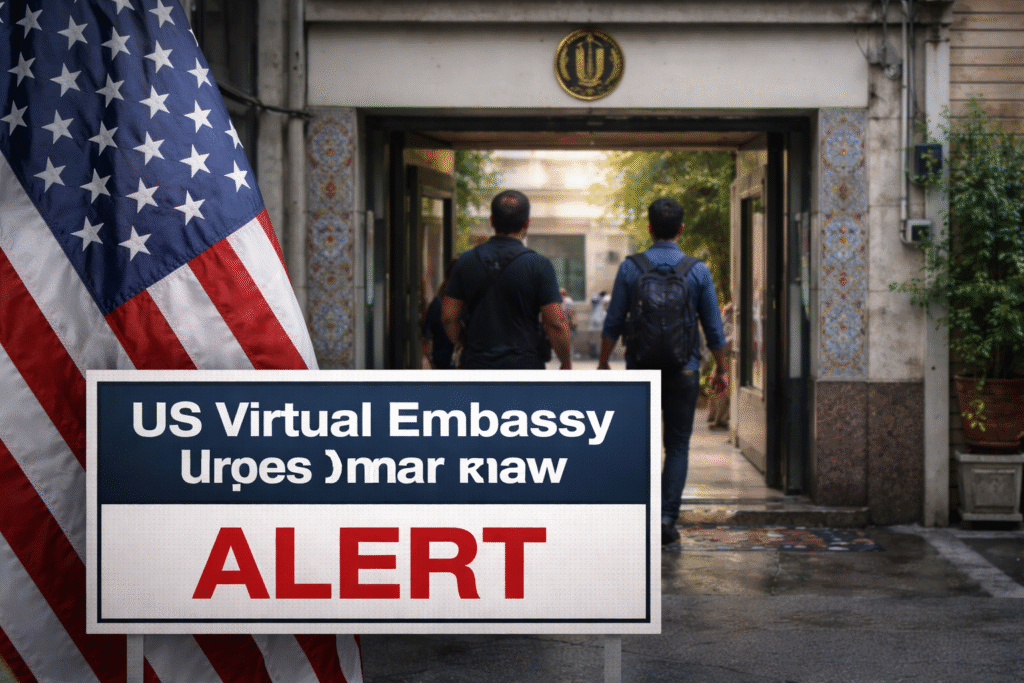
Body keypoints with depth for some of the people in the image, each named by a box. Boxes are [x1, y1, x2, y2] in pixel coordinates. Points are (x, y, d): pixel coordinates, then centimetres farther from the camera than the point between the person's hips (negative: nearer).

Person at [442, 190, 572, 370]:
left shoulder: (466, 261, 3)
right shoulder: (539, 265, -7)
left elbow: (448, 317, 5)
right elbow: (556, 323, -9)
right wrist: (566, 363, 5)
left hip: (476, 364, 3)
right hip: (523, 365, -3)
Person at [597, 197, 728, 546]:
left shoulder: (631, 268, -3)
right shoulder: (698, 271, -2)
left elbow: (613, 323, -1)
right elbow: (713, 327, 2)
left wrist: (603, 361, 12)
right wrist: (721, 369, 13)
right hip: (683, 369, 0)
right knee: (677, 446, 6)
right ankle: (667, 517, -2)